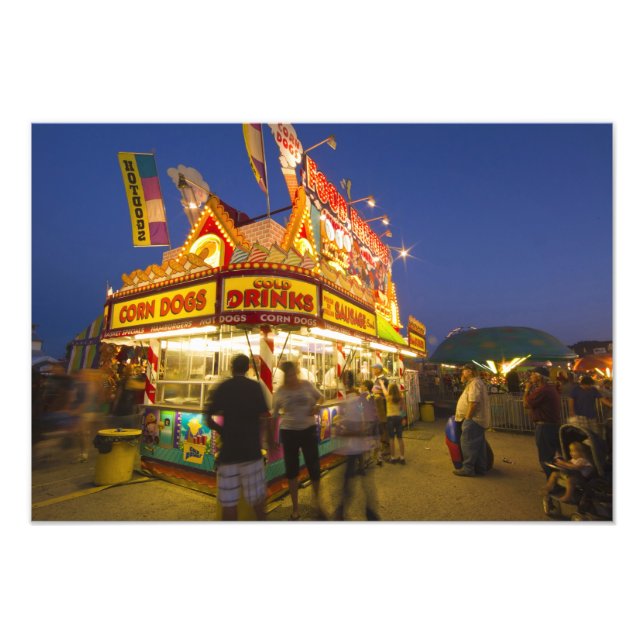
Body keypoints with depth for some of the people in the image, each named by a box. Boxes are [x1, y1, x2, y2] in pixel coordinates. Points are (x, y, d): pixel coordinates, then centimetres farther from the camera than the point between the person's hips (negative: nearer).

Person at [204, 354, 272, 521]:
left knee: (228, 501, 11)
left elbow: (208, 419, 1)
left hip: (228, 449, 2)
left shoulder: (221, 387, 2)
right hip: (251, 448, -1)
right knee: (257, 495, 17)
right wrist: (268, 435, 6)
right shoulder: (255, 386, -5)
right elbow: (264, 417, -11)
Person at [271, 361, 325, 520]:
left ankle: (317, 502, 34)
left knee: (314, 467, 5)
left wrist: (317, 405, -13)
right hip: (288, 432, 0)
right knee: (291, 470, 10)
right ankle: (295, 507, 32)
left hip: (309, 429, 0)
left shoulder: (307, 385, -7)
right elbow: (274, 415, 1)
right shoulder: (279, 392, -8)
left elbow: (320, 397, 9)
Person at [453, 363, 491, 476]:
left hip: (473, 420, -11)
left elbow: (474, 402, -26)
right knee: (478, 445, 15)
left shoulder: (474, 383, -18)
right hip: (477, 419, 11)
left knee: (468, 444, -4)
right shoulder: (475, 382, 17)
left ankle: (468, 468, 3)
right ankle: (480, 468, 24)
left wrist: (467, 418, -19)